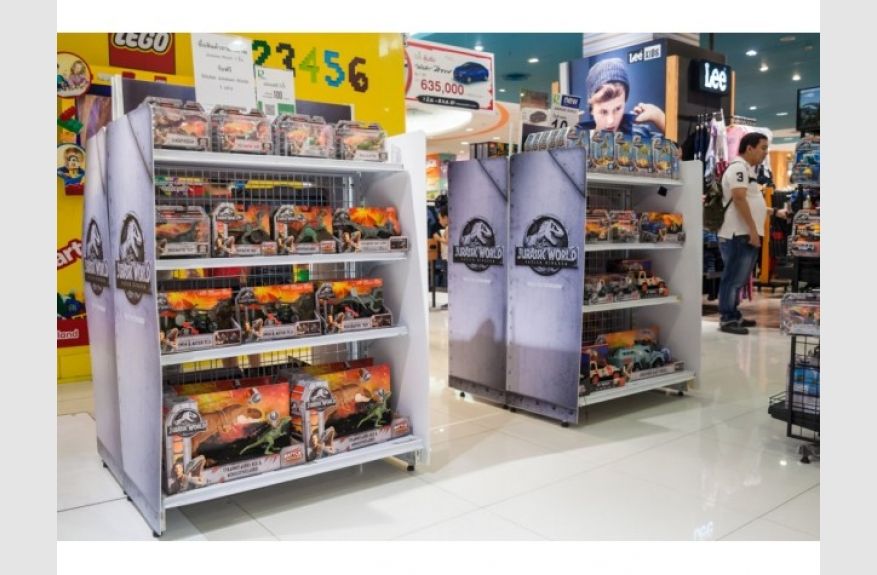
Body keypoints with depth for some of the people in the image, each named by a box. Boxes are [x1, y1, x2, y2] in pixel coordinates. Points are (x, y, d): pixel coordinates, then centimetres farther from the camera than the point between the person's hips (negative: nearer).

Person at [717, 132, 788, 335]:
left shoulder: (748, 170, 21)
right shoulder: (738, 167, -11)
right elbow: (739, 199, -21)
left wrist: (775, 212, 24)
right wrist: (753, 230, -22)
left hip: (747, 235, 10)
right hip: (739, 235, -10)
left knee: (738, 279, 14)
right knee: (733, 278, -7)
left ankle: (734, 316, 22)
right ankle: (727, 319, -2)